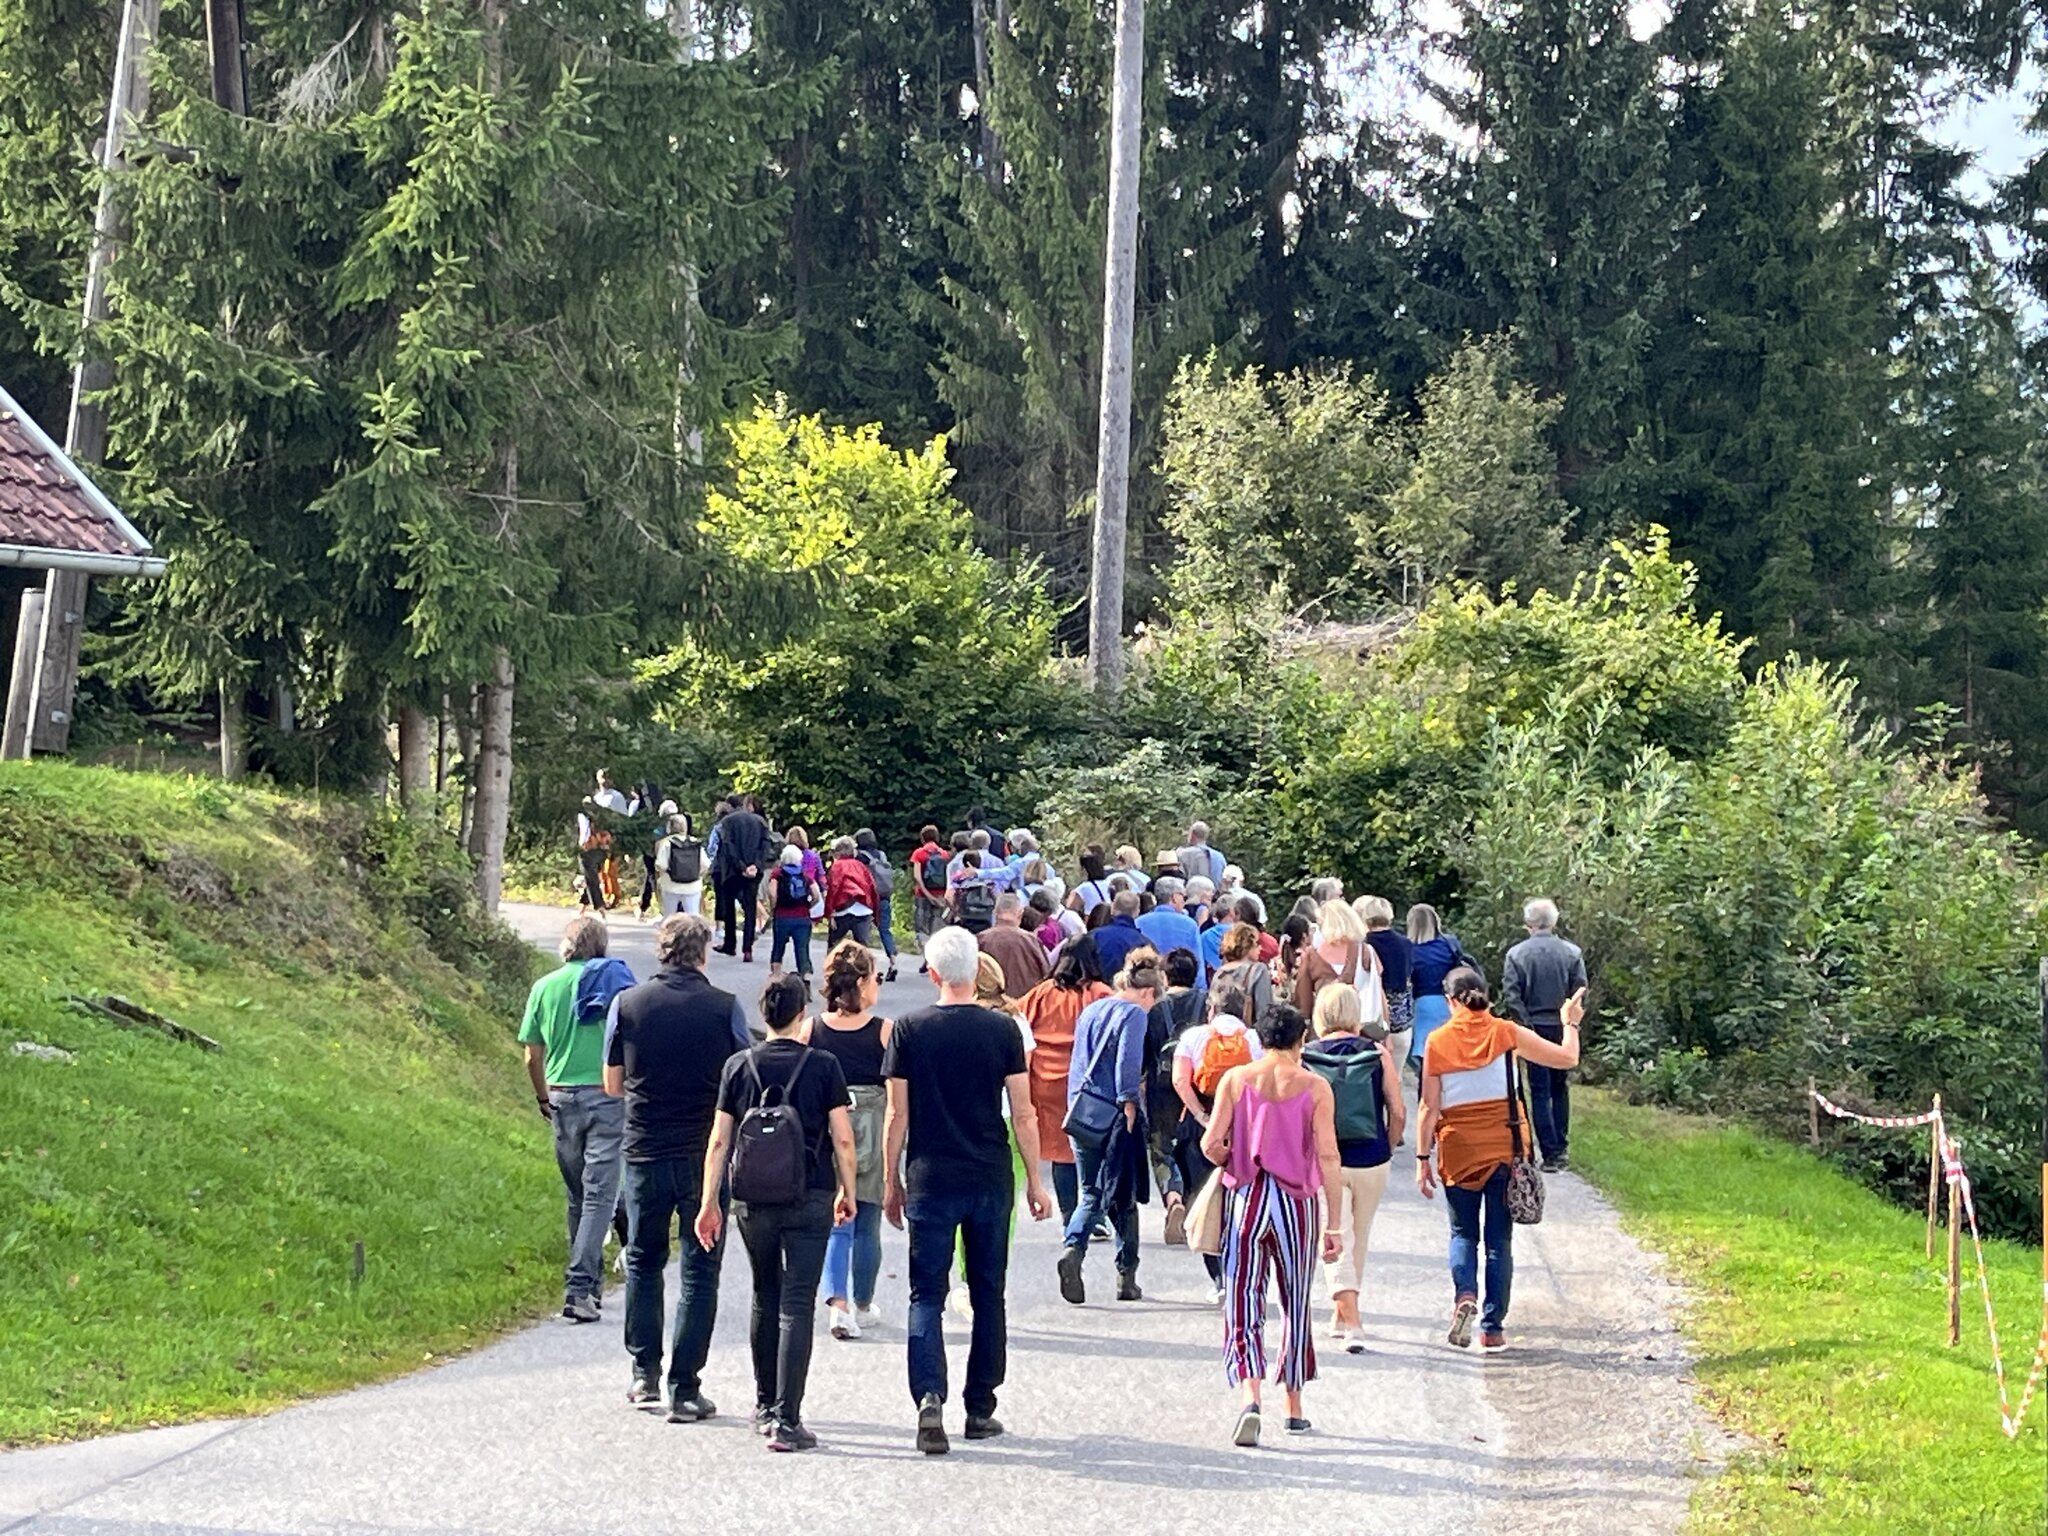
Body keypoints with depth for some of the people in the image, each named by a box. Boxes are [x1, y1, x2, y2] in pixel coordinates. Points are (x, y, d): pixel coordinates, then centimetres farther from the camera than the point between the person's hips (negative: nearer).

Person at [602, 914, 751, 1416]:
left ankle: (645, 1375, 20)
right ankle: (684, 1389, 4)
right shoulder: (725, 1008, -6)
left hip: (645, 1153, 2)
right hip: (706, 1154, -2)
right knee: (700, 1272, 5)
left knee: (643, 1263, 19)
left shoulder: (627, 1004, -2)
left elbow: (613, 1084, 7)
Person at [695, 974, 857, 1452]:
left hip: (753, 1201, 3)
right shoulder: (823, 1066, -4)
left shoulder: (739, 1067, 2)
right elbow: (842, 1138, -4)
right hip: (809, 1200, -3)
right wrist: (847, 1192, 10)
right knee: (797, 1307, -3)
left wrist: (709, 1203, 9)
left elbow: (719, 1141, 3)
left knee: (765, 1300, 19)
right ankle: (786, 1421, -10)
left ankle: (765, 1405, 29)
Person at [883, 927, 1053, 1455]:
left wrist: (891, 1182, 9)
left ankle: (930, 1397, -18)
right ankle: (980, 1408, 17)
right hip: (990, 1181, 1)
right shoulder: (1002, 1030, -2)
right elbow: (1023, 1114, -1)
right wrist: (1035, 1182, 8)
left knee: (927, 1295, 2)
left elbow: (898, 1115, -1)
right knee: (988, 1296, 13)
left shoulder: (910, 1030, -3)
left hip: (930, 1181, -1)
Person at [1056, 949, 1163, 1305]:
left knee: (1092, 1194, 11)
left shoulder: (1090, 1011, 15)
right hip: (1114, 1116, -6)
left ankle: (1073, 1249, -15)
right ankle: (1126, 1278, 11)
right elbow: (1128, 1065, -18)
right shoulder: (1134, 1014, -8)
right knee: (1123, 1197, 6)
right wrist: (1129, 1109, -14)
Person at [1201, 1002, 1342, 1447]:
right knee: (1295, 1306, 15)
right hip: (1297, 1202, 0)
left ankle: (1249, 1397, -20)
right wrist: (1335, 1223, -3)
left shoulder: (1235, 1080, -1)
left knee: (1242, 1304, 1)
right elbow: (1327, 1156, -6)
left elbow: (1211, 1145, -7)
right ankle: (1294, 1409, 24)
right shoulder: (1315, 1088, -3)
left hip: (1244, 1197, 0)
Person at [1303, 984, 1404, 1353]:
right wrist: (1387, 1151, 13)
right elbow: (1398, 1113, -2)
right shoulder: (1378, 1054, -1)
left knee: (1336, 1243, 1)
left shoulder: (1305, 1058, -4)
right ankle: (1342, 1318, 32)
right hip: (1371, 1161, 2)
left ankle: (1352, 1324, -15)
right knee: (1358, 1240, 19)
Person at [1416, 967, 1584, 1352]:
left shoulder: (1437, 1041, -4)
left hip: (1458, 1151, 0)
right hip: (1504, 1148, 0)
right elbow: (1567, 1058, 2)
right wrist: (1569, 1023, 20)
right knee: (1499, 1238, 9)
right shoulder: (1506, 1033, -3)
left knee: (1463, 1233, 15)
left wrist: (1423, 1159, 2)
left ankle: (1464, 1293, -12)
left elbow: (1430, 1107, -4)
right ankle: (1492, 1328, 9)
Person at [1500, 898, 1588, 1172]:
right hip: (1563, 1029, 2)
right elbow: (1580, 993, -4)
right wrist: (1570, 1021, 9)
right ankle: (1561, 1148, 15)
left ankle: (1550, 1154, 1)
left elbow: (1510, 996, -10)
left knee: (1540, 1092, 4)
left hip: (1534, 1028, -2)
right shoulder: (1572, 952, -4)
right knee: (1560, 1089, 16)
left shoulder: (1516, 954, -7)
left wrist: (1525, 1023, -4)